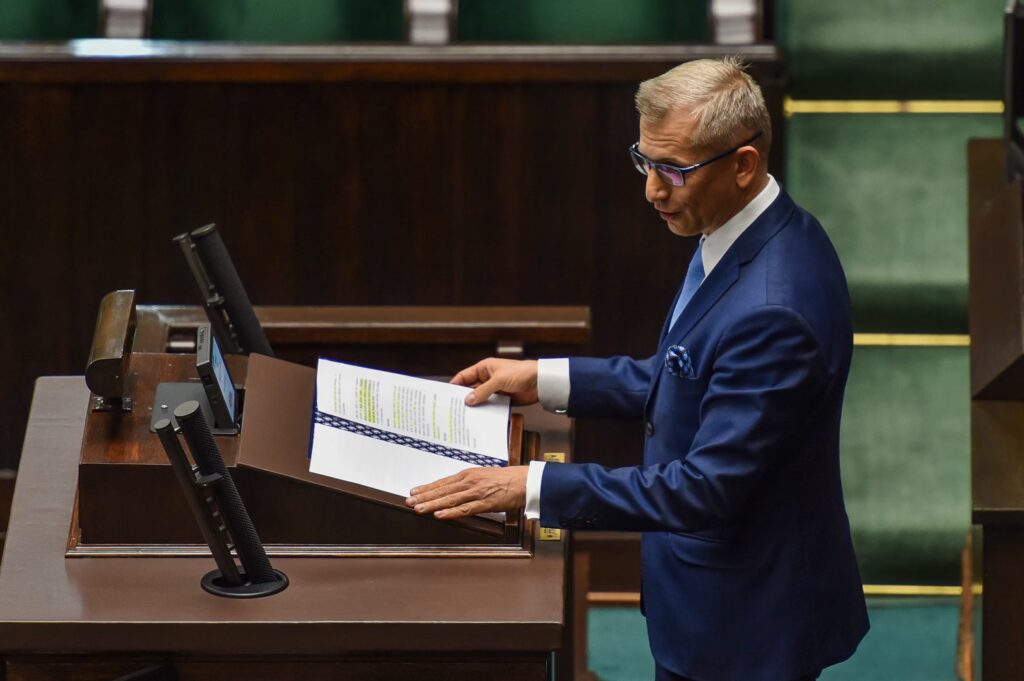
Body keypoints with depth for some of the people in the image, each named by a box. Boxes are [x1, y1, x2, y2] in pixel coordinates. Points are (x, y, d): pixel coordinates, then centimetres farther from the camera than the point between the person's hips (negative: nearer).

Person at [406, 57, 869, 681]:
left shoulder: (773, 309, -31)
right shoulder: (749, 233, -1)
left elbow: (707, 487, -29)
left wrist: (533, 486, -27)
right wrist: (546, 379, 6)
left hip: (745, 621, -9)